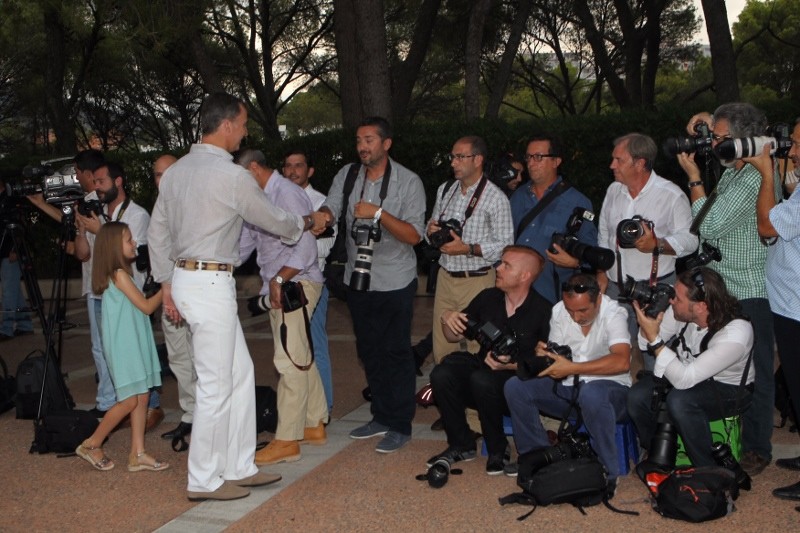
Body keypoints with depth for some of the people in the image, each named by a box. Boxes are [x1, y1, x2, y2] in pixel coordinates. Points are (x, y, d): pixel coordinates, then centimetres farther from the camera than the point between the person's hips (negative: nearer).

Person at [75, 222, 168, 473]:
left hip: (135, 343, 9)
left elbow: (140, 306, 14)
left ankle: (138, 454, 9)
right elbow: (146, 306, -14)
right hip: (123, 345, -9)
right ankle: (91, 445, 10)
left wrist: (164, 290, 6)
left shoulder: (122, 273, 13)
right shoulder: (119, 275, -15)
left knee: (142, 398, 6)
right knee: (129, 401, -4)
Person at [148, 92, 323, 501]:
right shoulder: (231, 176, -14)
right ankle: (204, 480, 11)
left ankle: (239, 467, 22)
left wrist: (166, 285, 20)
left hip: (184, 278, 9)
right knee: (216, 386, 0)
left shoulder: (175, 171, 10)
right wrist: (306, 222, 17)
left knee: (240, 372, 15)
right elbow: (273, 221, -2)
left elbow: (157, 233, 14)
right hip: (210, 284, -9)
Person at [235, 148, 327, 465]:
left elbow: (305, 246, -21)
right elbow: (244, 243, 18)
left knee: (290, 362, -8)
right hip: (278, 287, 10)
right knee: (301, 359, 15)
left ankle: (286, 441, -4)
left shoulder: (286, 194, -13)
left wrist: (280, 279, -22)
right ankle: (314, 426, 26)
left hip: (295, 285, -10)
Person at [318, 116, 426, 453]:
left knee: (396, 352, 1)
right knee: (369, 350, 15)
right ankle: (381, 416, 30)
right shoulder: (347, 175, 2)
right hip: (358, 280, 5)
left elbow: (414, 235, -17)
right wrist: (322, 217, -35)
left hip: (395, 283, -5)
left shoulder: (408, 182, -10)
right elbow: (331, 209, -12)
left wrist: (378, 213, -28)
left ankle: (400, 426, 13)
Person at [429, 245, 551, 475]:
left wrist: (511, 365, -26)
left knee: (482, 380, -36)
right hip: (482, 368, 5)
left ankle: (498, 450, -11)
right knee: (441, 374, -23)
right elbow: (455, 336, 15)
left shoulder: (542, 310, -10)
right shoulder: (488, 298, 6)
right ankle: (461, 445, -3)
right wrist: (447, 318, -6)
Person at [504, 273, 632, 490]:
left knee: (591, 394, -40)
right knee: (515, 387, -12)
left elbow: (622, 361, -32)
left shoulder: (614, 313, -16)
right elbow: (556, 356, 5)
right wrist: (544, 354, -20)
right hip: (567, 389, 6)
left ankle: (607, 473, -23)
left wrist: (571, 368, -35)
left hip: (611, 389, -5)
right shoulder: (559, 311, 1)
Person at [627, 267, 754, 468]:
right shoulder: (681, 311, -19)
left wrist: (654, 338, -38)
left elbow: (684, 380, -36)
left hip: (728, 389, -5)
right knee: (637, 396, -18)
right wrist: (646, 322, -24)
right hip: (685, 372, 6)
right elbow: (647, 344, -3)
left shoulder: (735, 334, -34)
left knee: (680, 401, -34)